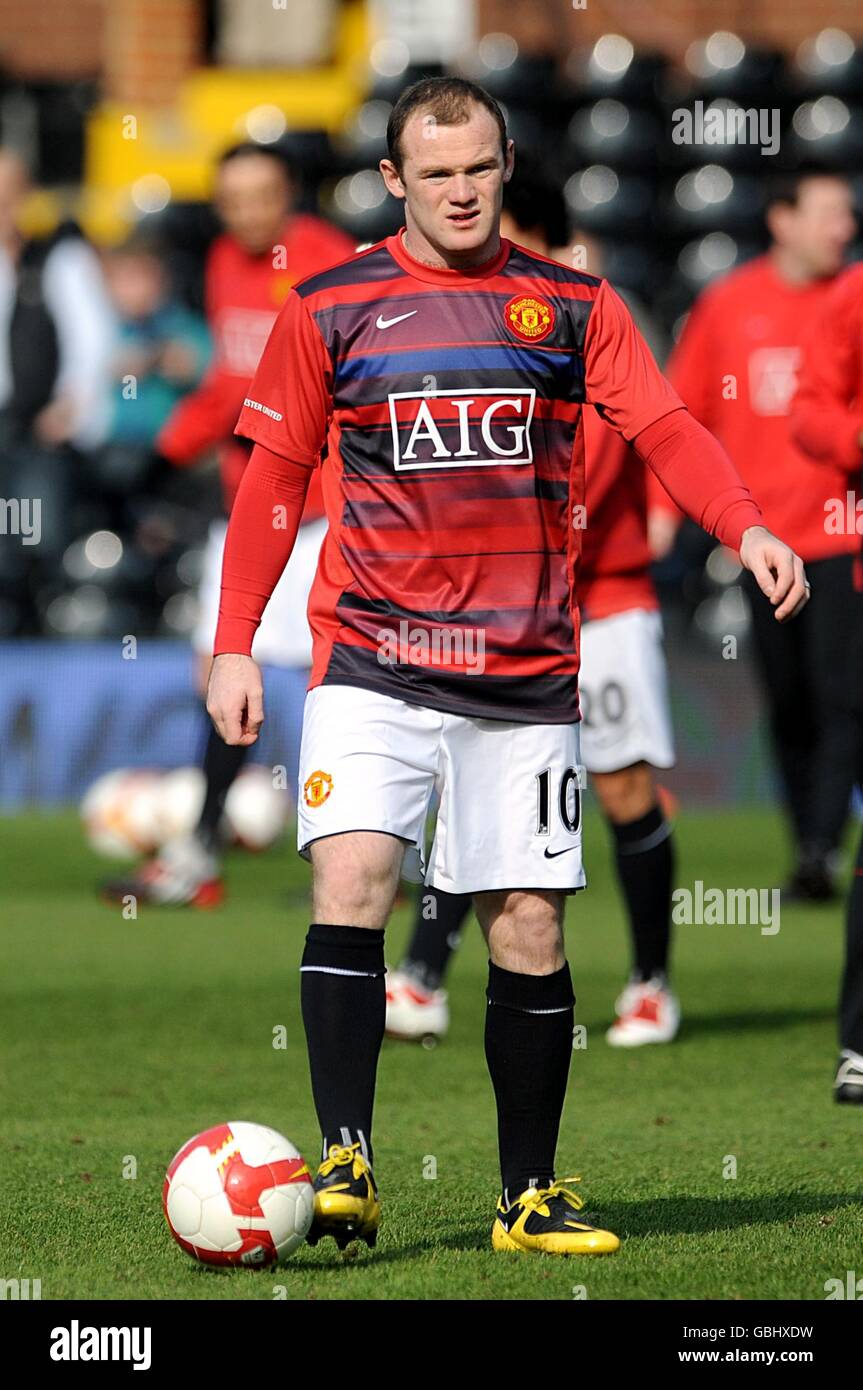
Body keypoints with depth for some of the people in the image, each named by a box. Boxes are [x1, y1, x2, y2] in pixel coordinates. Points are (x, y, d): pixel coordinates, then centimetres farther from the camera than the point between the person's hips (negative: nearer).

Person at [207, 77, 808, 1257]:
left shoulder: (572, 306, 6)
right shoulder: (332, 308, 4)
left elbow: (664, 428, -3)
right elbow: (275, 478, 7)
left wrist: (745, 527, -22)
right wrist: (234, 645, 2)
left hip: (527, 673, 1)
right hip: (375, 661, -1)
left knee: (531, 928, 2)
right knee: (350, 882, -19)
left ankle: (531, 1195, 12)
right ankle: (345, 1169, -16)